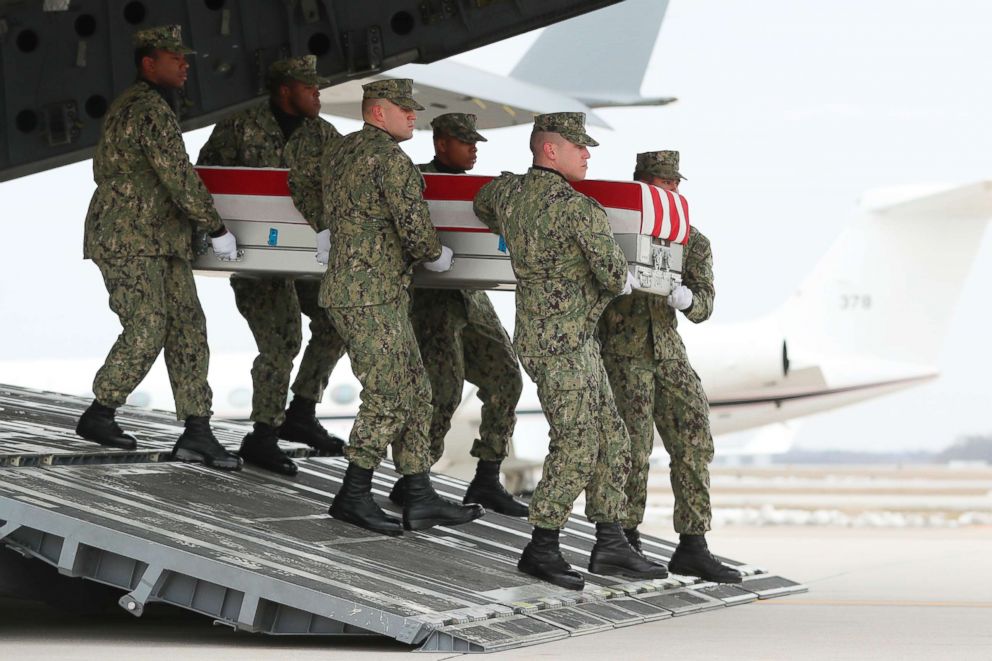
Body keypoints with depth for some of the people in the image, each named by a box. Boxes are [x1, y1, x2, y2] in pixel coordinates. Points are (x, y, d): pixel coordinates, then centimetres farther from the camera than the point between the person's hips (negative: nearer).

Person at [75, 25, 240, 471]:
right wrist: (216, 229, -13)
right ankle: (98, 416, 4)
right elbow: (178, 175, -18)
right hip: (127, 241, -10)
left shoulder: (127, 107, 18)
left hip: (161, 242, 10)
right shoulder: (149, 109, -15)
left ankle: (196, 432, -1)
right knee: (146, 331, -12)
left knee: (188, 331, 2)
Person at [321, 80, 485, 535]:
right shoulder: (391, 159, -14)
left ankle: (420, 499, 10)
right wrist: (434, 254, 5)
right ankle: (353, 497, 2)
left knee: (414, 393, 10)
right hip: (372, 297, -10)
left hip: (344, 289, 10)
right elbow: (414, 228, -18)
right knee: (388, 399, -4)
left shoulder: (339, 153, 15)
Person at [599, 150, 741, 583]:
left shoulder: (694, 244, 4)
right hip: (621, 349, -4)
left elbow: (703, 306, -6)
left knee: (694, 438, -4)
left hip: (667, 349, 4)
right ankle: (626, 539, 5)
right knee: (634, 442, -12)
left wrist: (686, 298, -31)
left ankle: (692, 548, -1)